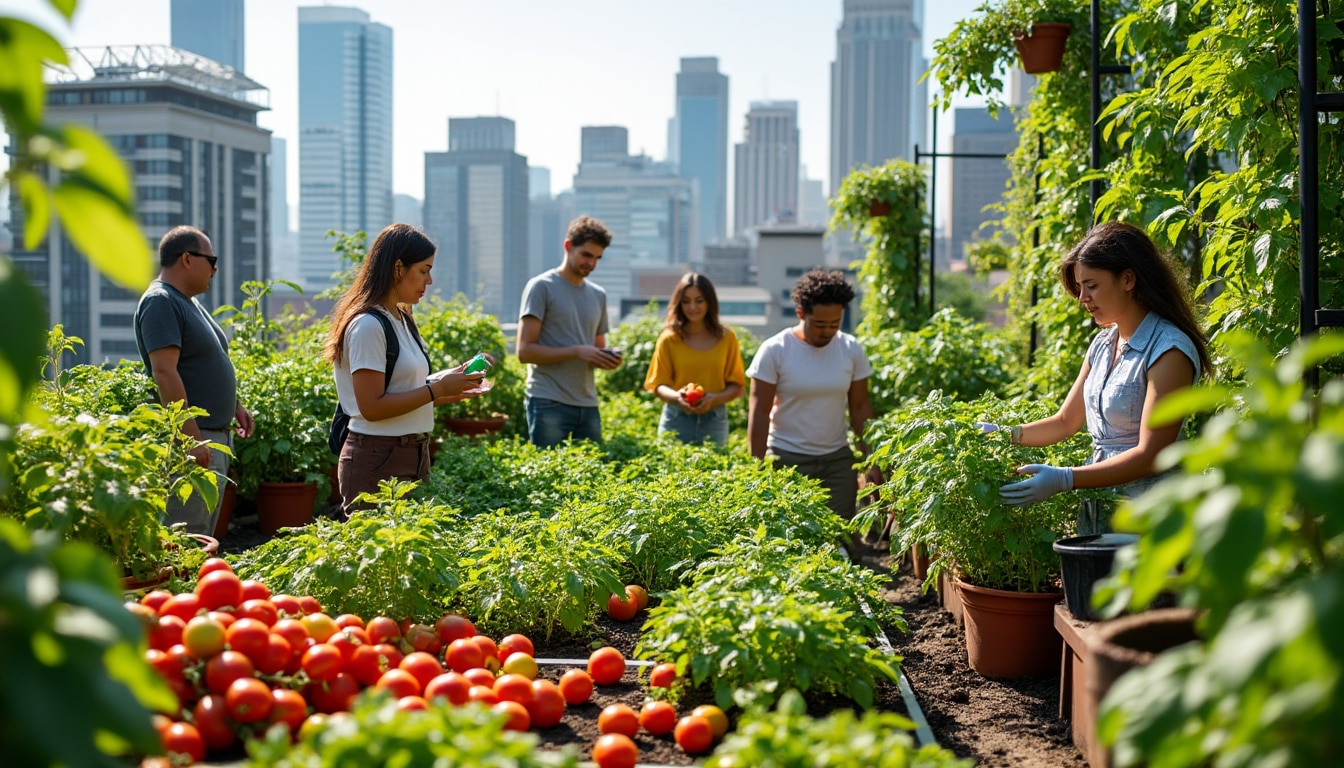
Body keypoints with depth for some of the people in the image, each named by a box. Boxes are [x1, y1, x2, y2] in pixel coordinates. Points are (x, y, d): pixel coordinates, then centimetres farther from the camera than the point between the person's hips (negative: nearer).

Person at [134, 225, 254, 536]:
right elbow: (164, 372, -23)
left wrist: (235, 405, 21)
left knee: (204, 537, 14)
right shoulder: (160, 302, -14)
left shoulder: (189, 302, 17)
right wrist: (192, 438, -26)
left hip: (217, 437, 10)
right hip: (191, 440, -10)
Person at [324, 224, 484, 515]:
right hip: (377, 461, -9)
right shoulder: (368, 325, -15)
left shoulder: (402, 320, 13)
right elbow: (372, 407, -19)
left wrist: (452, 391, 5)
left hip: (411, 456, 9)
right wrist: (437, 388, -16)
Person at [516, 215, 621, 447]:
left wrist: (609, 358, 0)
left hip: (588, 405, 6)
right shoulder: (542, 287, -2)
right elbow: (525, 351, -8)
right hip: (549, 403, -6)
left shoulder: (598, 295, 16)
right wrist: (577, 352, -17)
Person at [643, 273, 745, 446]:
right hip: (676, 420, -1)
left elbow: (735, 386, 6)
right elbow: (658, 385, 2)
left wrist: (714, 399, -13)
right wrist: (676, 396, -19)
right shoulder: (669, 339, 2)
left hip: (714, 420, 1)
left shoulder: (726, 337, 5)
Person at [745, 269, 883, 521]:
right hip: (787, 460, -3)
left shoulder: (851, 350, 1)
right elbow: (759, 413, -8)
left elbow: (860, 408, 7)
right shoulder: (774, 351, -9)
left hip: (838, 460, 3)